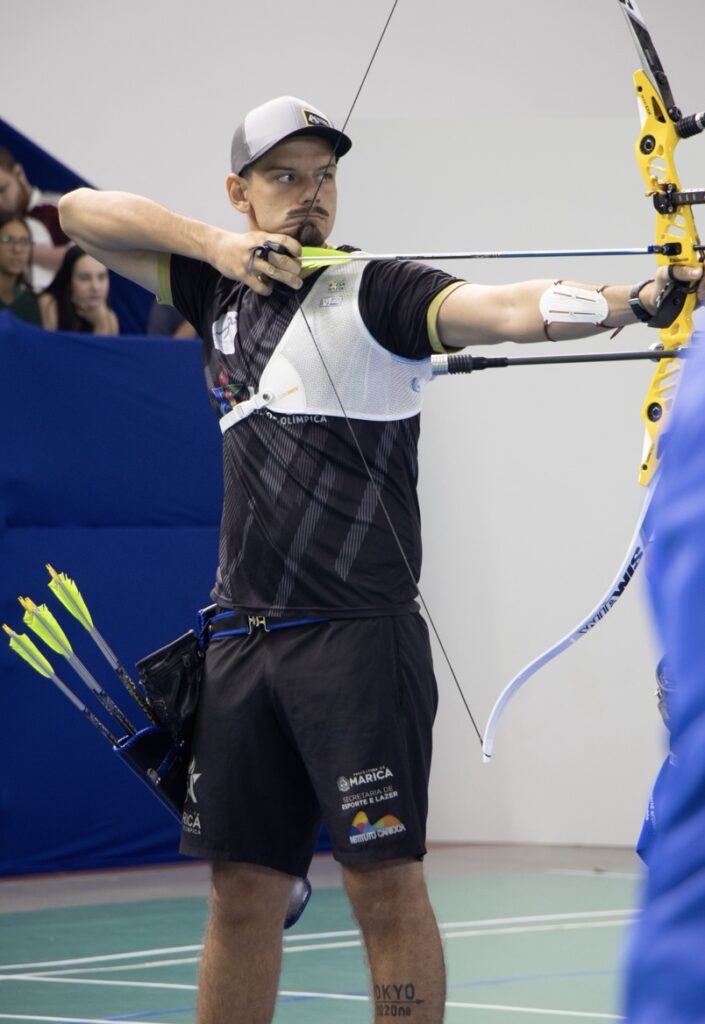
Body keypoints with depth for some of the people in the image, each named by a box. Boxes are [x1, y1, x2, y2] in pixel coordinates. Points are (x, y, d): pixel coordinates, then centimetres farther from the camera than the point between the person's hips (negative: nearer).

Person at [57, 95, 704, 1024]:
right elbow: (83, 213, 17)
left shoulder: (374, 294, -4)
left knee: (385, 882, -5)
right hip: (242, 637, 5)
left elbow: (508, 308, -20)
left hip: (355, 635, -5)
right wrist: (214, 245, 0)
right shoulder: (222, 294, 14)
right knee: (243, 887, 10)